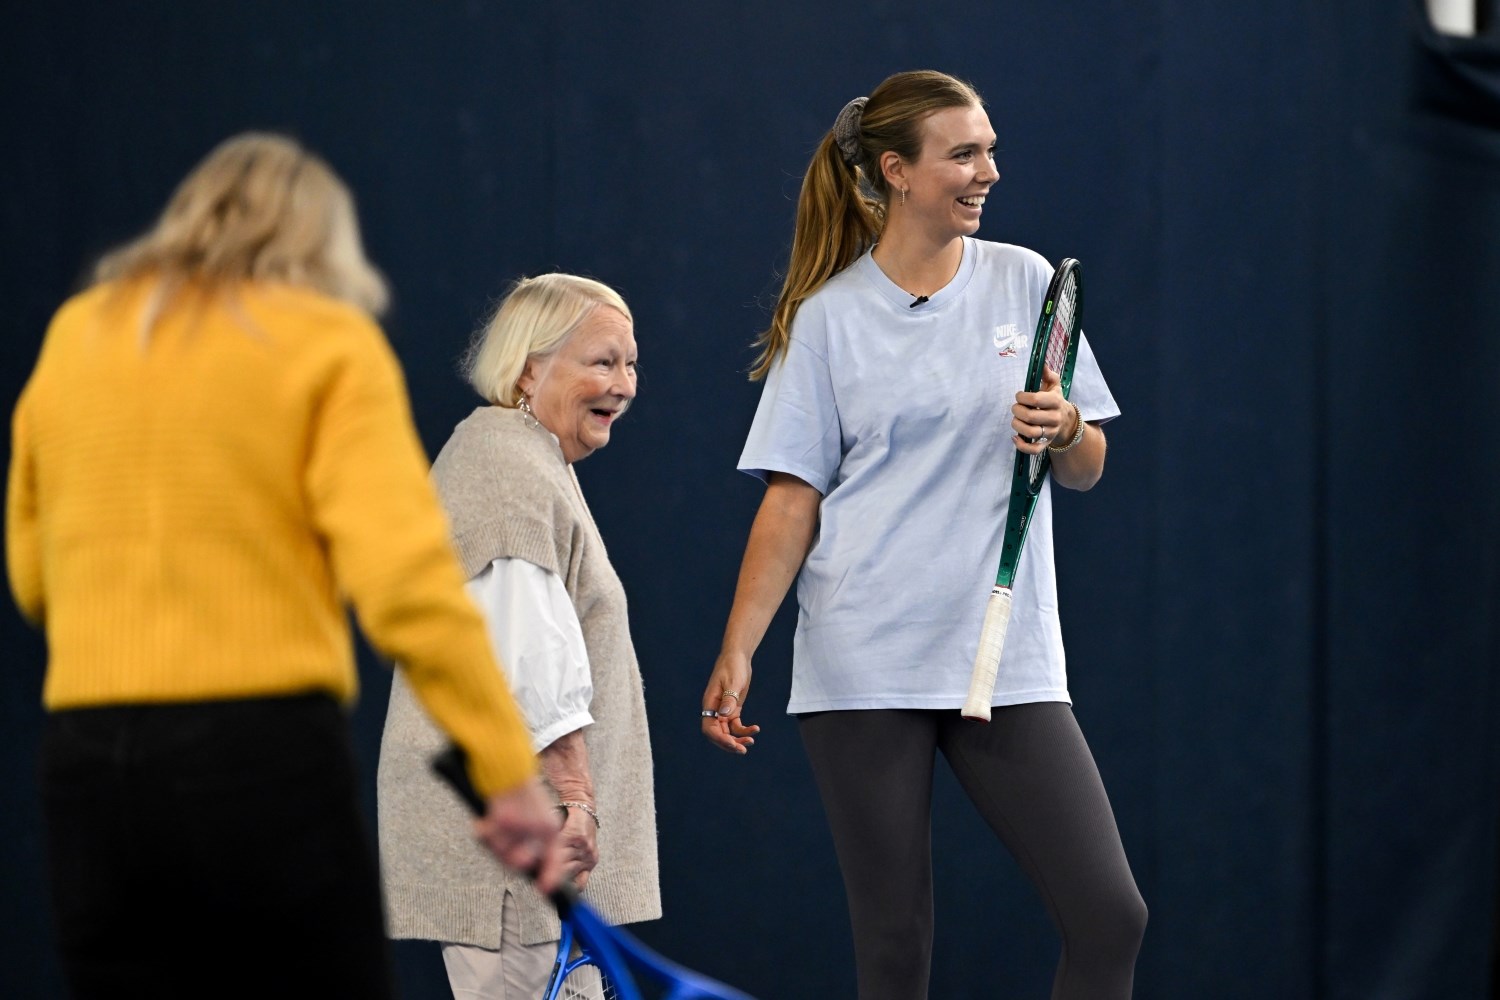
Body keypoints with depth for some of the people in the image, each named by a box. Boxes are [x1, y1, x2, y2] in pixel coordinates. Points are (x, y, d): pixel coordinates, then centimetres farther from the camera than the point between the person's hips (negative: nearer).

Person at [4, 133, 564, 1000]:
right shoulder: (328, 342, 1)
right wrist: (511, 772, -13)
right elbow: (407, 574, -11)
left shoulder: (75, 336, 15)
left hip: (87, 764, 4)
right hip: (269, 753, -4)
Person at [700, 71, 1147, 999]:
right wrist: (736, 653, -7)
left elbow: (1088, 470, 10)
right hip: (864, 669, -2)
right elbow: (792, 500, 1)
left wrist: (1065, 433, -13)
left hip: (1008, 662, 2)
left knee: (1110, 918, -9)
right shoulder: (826, 316, 2)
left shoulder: (1023, 280, 8)